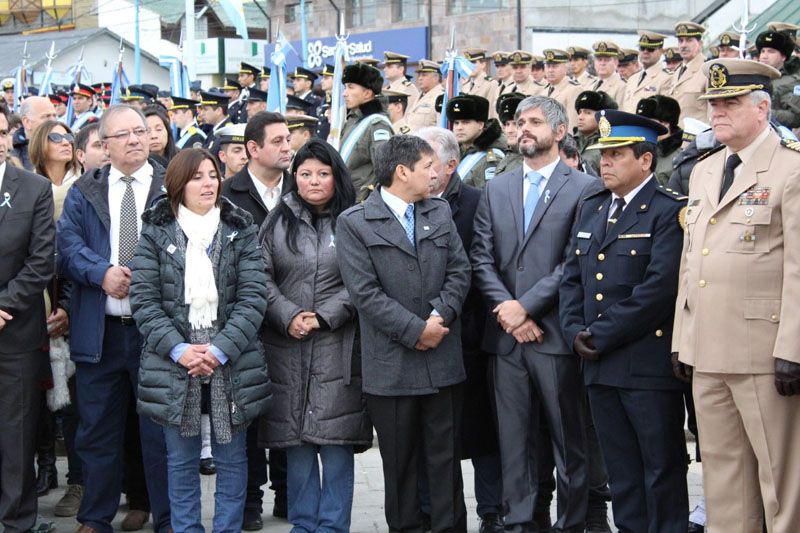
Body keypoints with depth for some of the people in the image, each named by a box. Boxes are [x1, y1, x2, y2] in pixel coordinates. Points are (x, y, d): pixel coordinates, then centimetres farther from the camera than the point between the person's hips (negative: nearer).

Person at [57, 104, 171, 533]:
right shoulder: (83, 192, 10)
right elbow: (67, 244, -1)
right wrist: (102, 273, -18)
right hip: (99, 331, 2)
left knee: (161, 432, 5)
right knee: (98, 431, 10)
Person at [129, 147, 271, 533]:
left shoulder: (241, 232, 3)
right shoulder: (156, 232, 3)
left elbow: (252, 298, -4)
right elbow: (144, 299, -3)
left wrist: (220, 349, -15)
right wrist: (179, 350, -14)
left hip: (231, 365, 0)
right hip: (174, 364, 0)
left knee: (231, 457, 8)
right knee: (181, 459, 9)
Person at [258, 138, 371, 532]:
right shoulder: (278, 221, 9)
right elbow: (263, 277, 4)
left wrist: (323, 317, -12)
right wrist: (288, 316, -9)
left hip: (337, 347, -2)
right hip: (286, 347, 2)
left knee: (335, 440, -2)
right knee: (295, 440, 7)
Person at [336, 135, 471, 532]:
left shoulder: (440, 212, 11)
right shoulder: (354, 223, -5)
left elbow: (459, 271, 6)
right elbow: (364, 291, -12)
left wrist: (441, 315, -12)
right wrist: (415, 330, -15)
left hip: (444, 361, 4)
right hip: (391, 363, -3)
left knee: (446, 458, 8)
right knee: (399, 462, 9)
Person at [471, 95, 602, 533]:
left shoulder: (584, 188, -1)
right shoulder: (496, 189, 14)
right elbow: (481, 258, 7)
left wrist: (526, 305, -13)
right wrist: (506, 309, -7)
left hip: (554, 332, -4)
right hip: (506, 333, 4)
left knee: (568, 436, 3)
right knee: (514, 436, 8)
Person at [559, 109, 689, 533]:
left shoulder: (669, 212, -9)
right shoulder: (590, 210, 16)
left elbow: (660, 288, -18)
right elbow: (571, 279, 15)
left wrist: (601, 336, -15)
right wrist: (575, 332, -1)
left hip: (649, 366, -7)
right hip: (600, 367, 7)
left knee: (663, 472, 2)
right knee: (621, 474, 14)